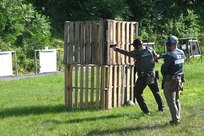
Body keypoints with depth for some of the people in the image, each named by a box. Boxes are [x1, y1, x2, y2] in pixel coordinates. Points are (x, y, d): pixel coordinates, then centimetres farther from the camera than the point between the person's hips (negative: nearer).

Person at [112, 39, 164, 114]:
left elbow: (127, 53, -7)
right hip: (152, 75, 6)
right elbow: (156, 57, 14)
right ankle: (161, 107, 33)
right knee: (156, 92, 24)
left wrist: (117, 49, 3)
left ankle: (145, 110, 0)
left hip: (143, 77, -6)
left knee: (137, 94, 6)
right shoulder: (150, 50, 0)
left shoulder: (137, 53, -14)